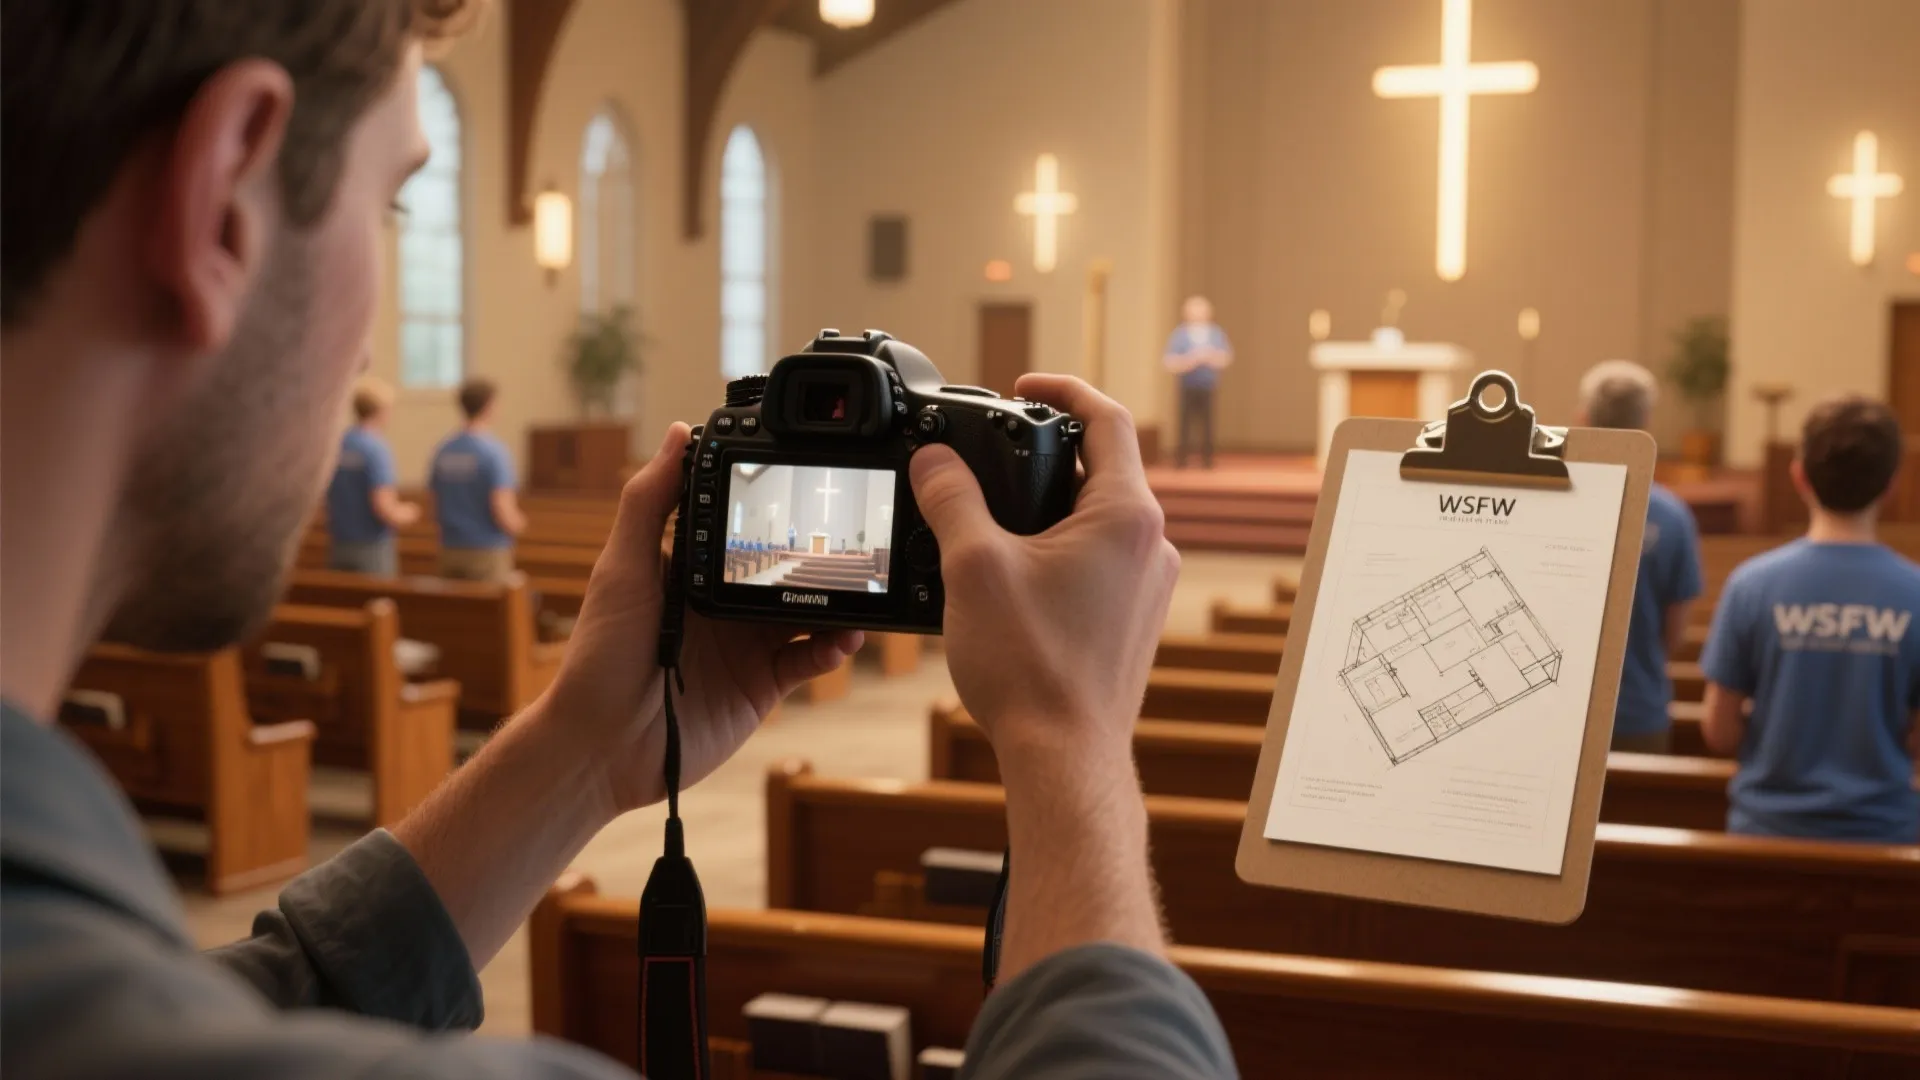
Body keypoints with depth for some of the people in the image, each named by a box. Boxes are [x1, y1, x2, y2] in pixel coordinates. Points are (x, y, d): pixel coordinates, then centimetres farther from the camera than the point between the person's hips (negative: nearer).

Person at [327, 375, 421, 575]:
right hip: (372, 547, -7)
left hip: (338, 544, 7)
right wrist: (406, 515, 0)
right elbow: (384, 509, -21)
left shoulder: (336, 445, 3)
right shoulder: (376, 448, -17)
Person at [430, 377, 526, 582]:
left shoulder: (442, 450, 4)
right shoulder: (494, 452, -14)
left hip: (450, 549, 6)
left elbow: (436, 505, 11)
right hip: (488, 550, -6)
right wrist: (518, 524, 3)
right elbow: (502, 512, -18)